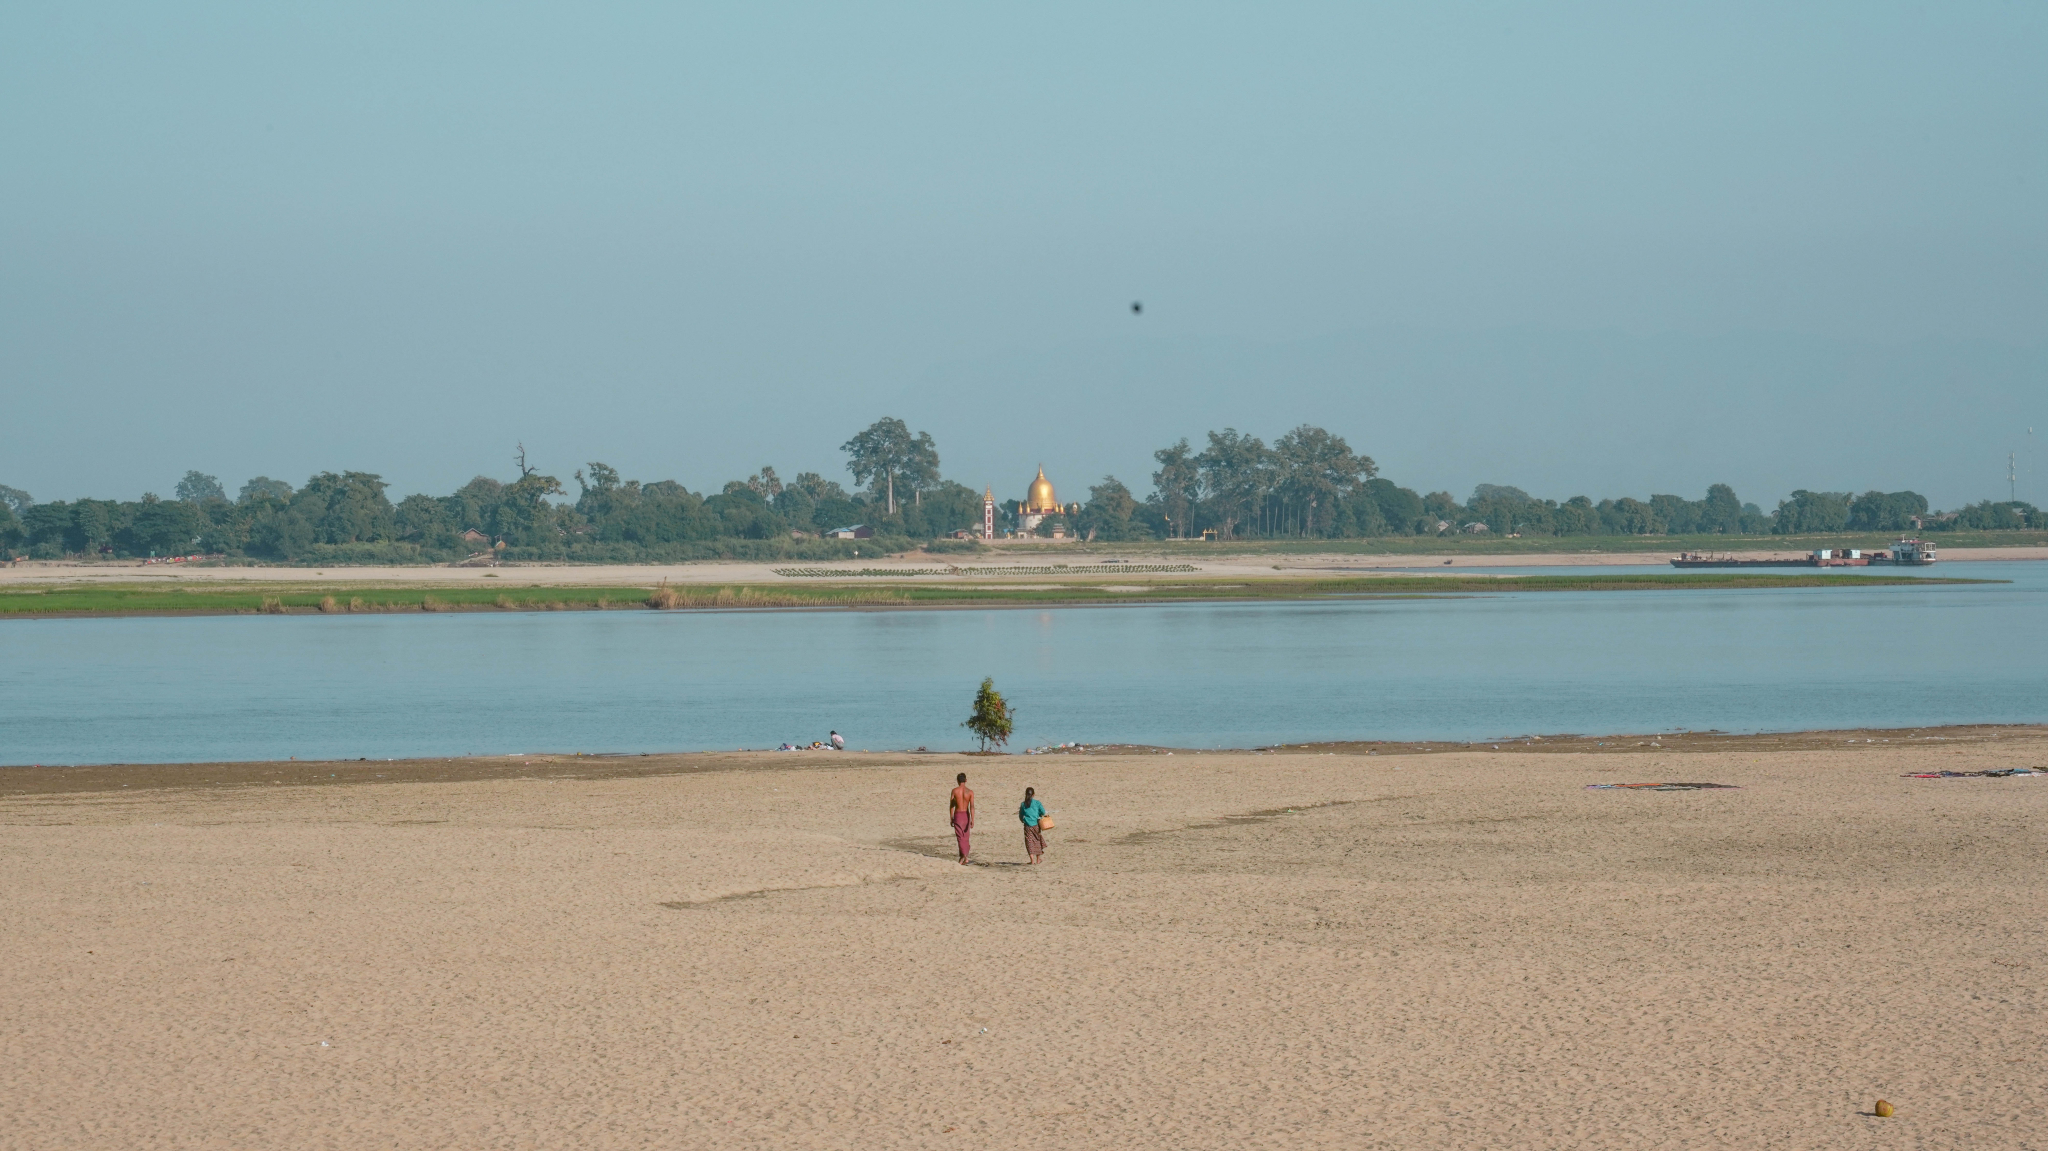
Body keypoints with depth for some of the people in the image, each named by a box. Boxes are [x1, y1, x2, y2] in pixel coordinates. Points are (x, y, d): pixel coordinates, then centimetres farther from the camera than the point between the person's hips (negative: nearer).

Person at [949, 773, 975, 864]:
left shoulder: (955, 791, -7)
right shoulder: (970, 792, -5)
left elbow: (951, 805, -1)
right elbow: (972, 806, -11)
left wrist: (951, 818, 9)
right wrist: (972, 820, -12)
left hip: (957, 815, -2)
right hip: (966, 815, 2)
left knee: (960, 838, -5)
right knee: (965, 838, 16)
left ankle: (964, 857, -21)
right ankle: (962, 857, 23)